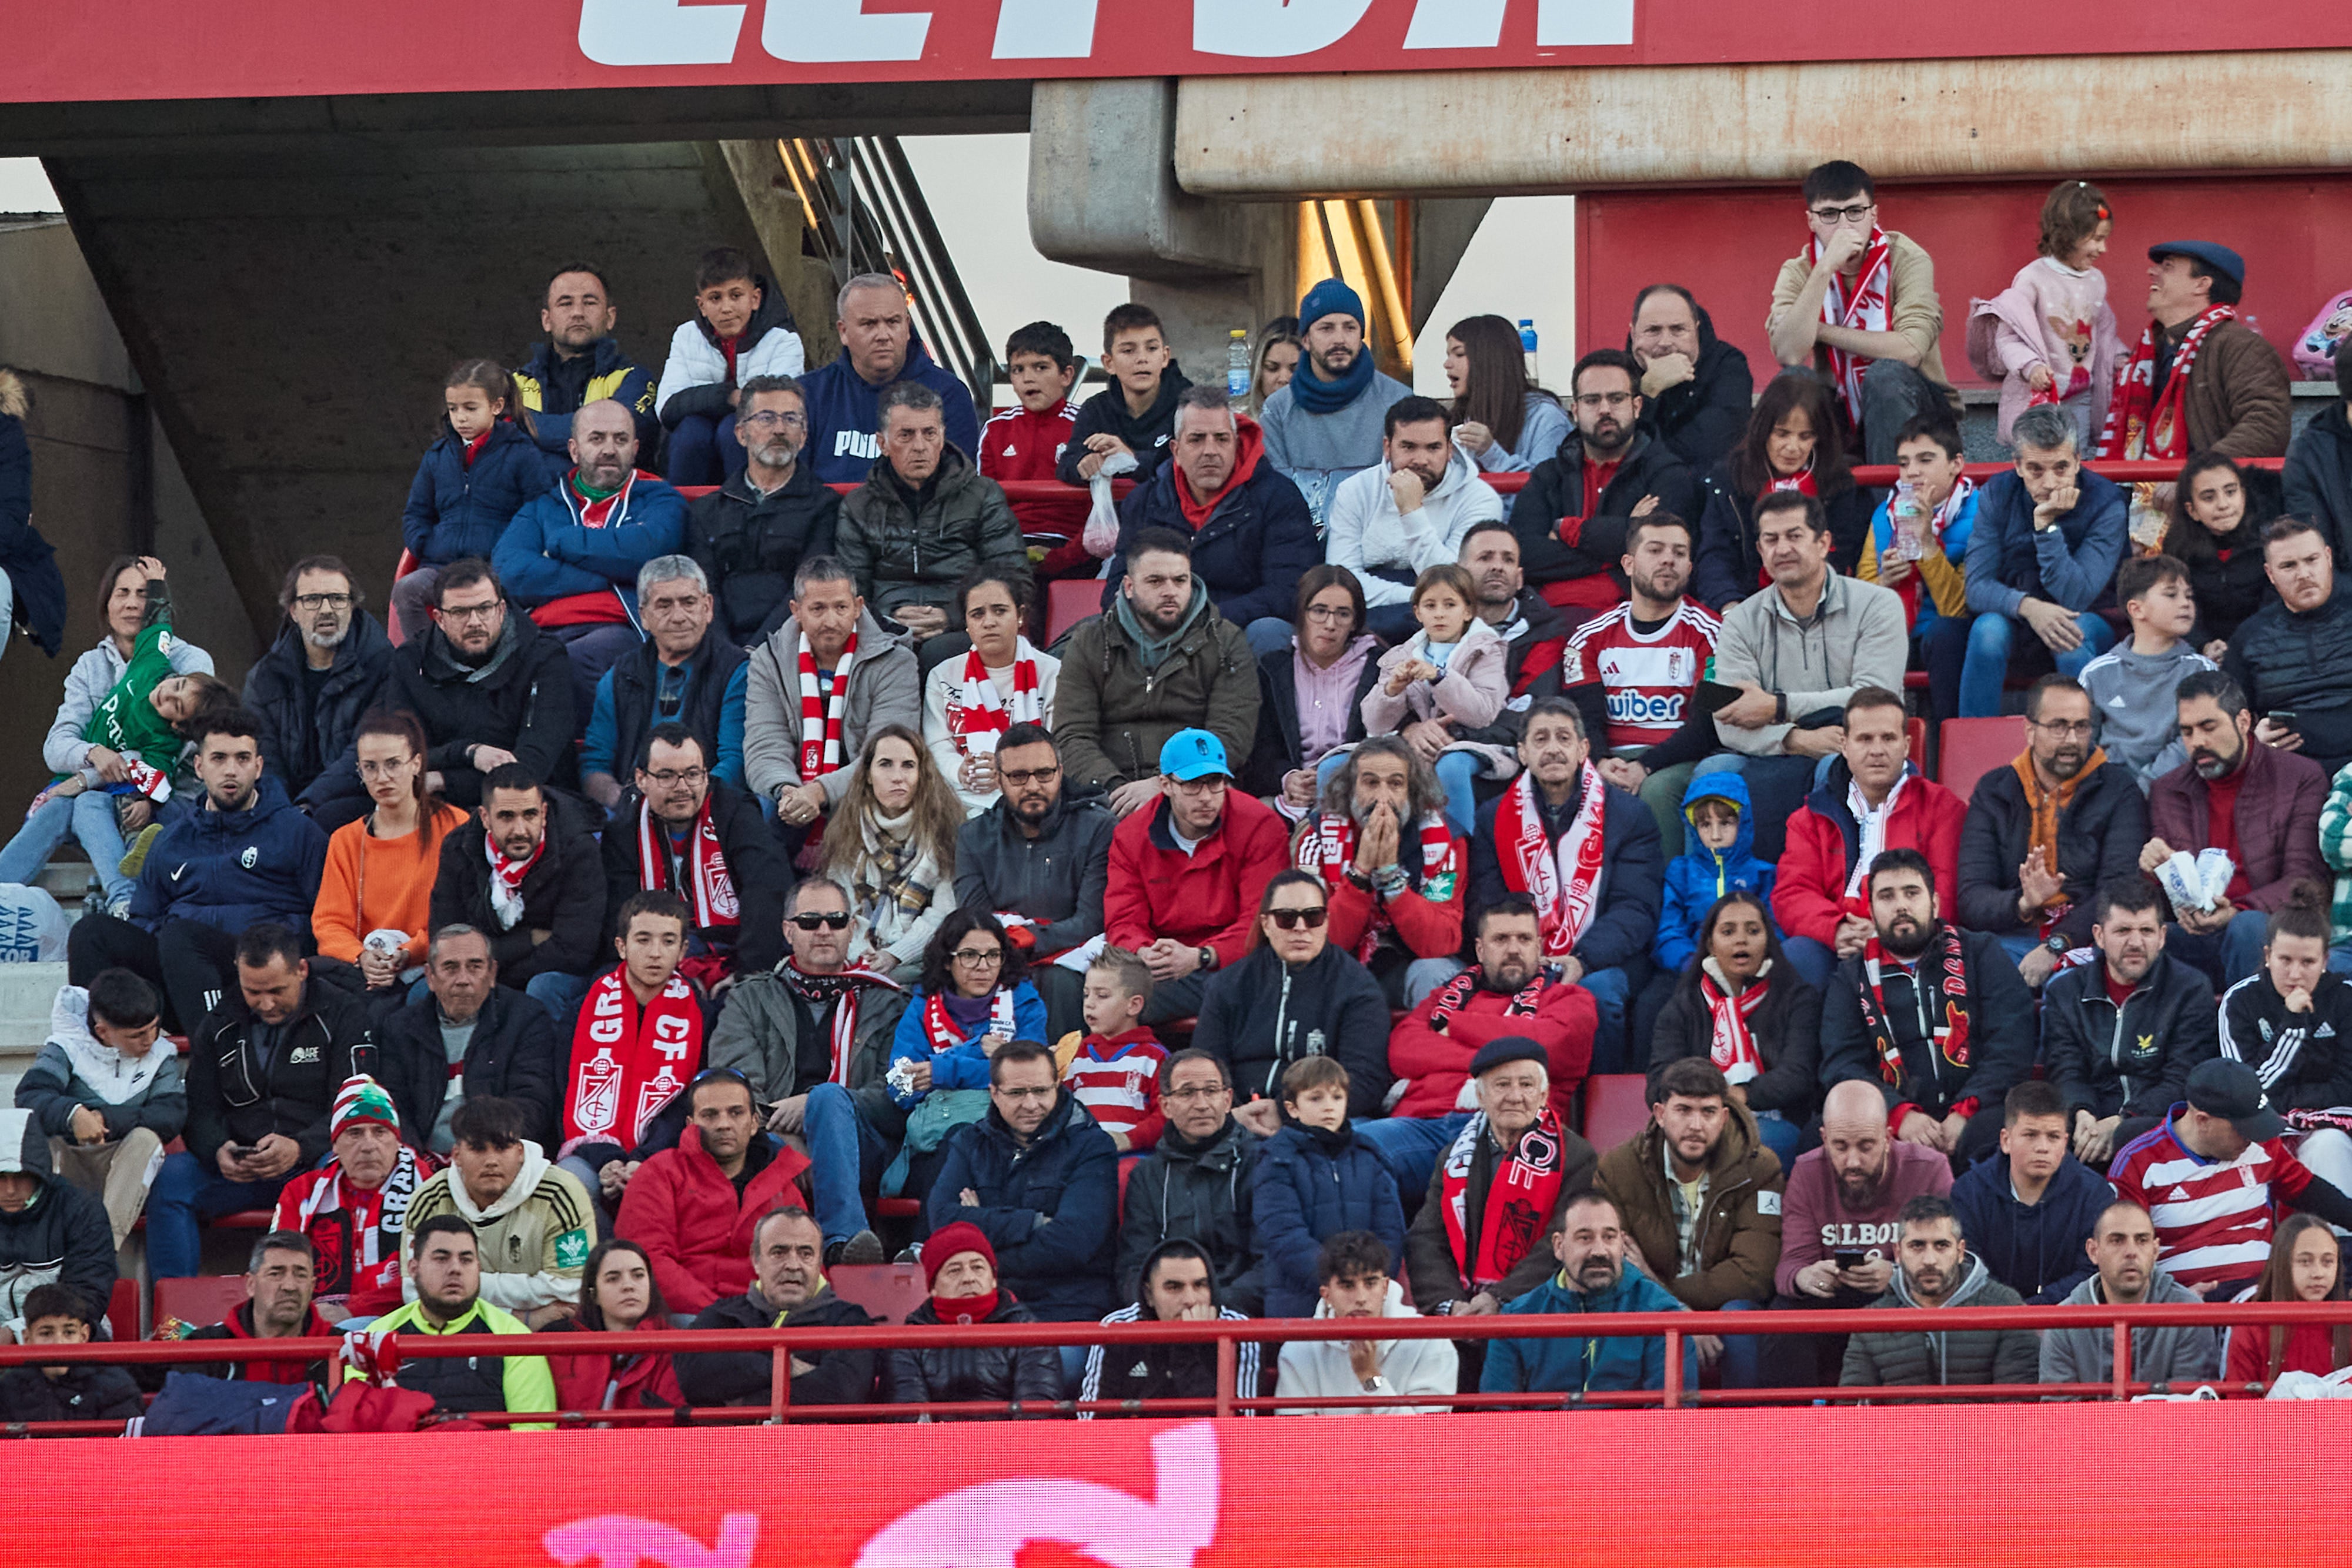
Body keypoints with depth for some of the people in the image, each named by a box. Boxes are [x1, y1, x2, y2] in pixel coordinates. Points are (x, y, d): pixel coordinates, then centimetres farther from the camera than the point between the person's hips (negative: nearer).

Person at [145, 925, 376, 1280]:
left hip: (315, 1161, -3)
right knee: (170, 1174, -24)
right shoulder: (219, 1026, 14)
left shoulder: (344, 1015, 1)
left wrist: (300, 1149, -26)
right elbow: (201, 1111, 12)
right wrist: (219, 1151, -13)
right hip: (241, 1171, 3)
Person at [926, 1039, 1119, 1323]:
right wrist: (1034, 1223, -11)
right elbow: (942, 1219, -3)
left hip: (1066, 1312, -3)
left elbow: (1072, 1243, -11)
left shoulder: (1090, 1146, 3)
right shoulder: (969, 1143, 15)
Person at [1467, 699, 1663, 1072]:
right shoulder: (1494, 817, 14)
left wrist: (1582, 961, -21)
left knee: (1598, 991, -35)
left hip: (1602, 961, -1)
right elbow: (1485, 907, 6)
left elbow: (1636, 910, -2)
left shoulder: (1627, 814, 7)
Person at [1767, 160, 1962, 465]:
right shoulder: (1798, 273, -4)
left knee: (1886, 374, -32)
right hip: (1841, 412, 1)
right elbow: (1788, 355, -22)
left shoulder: (1906, 259, -10)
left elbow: (1909, 350, -25)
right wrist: (1826, 268, -26)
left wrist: (1819, 331, -17)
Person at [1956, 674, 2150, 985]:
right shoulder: (1993, 793, 14)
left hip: (2084, 940, -2)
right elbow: (1971, 899, 4)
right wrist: (2023, 904, -20)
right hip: (2009, 940, 2)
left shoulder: (2119, 792, 9)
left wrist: (2056, 946, -21)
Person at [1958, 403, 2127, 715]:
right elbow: (1977, 587, -14)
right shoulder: (1998, 494, -9)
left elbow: (2076, 599, -25)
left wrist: (2047, 523, -31)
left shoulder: (2105, 502, -17)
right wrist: (2028, 607, -34)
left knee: (2072, 645, -35)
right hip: (2012, 613, 2)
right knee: (1988, 631, -31)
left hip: (2086, 618, -2)